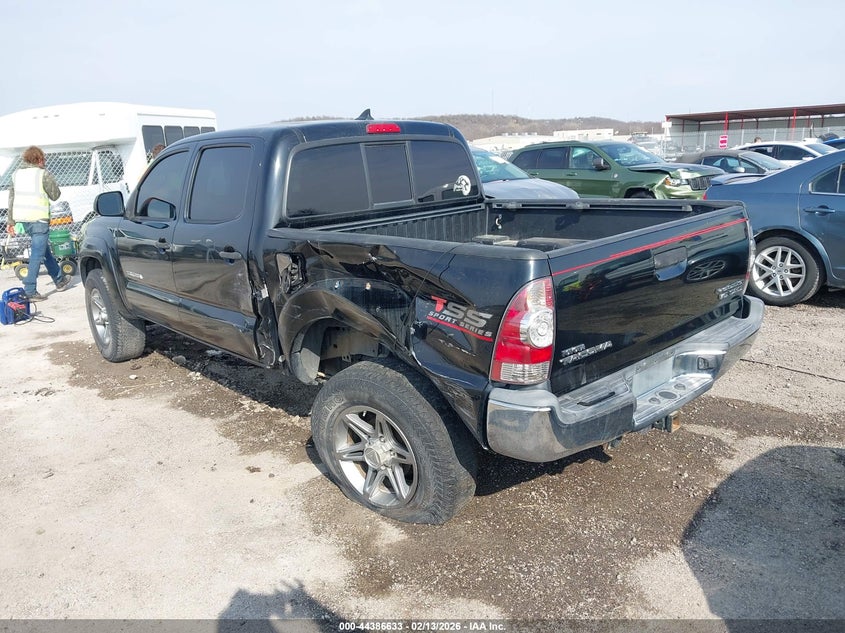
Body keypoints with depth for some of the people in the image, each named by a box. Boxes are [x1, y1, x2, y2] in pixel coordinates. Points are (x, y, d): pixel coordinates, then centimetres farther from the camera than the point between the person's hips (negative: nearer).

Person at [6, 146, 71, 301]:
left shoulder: (17, 174, 12)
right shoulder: (43, 174, -9)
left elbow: (11, 199, 12)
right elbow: (55, 195, -2)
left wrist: (11, 222, 14)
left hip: (22, 219, 7)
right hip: (38, 219, -7)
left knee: (45, 249, 20)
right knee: (37, 254, -4)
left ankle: (60, 280, 33)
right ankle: (30, 291, -7)